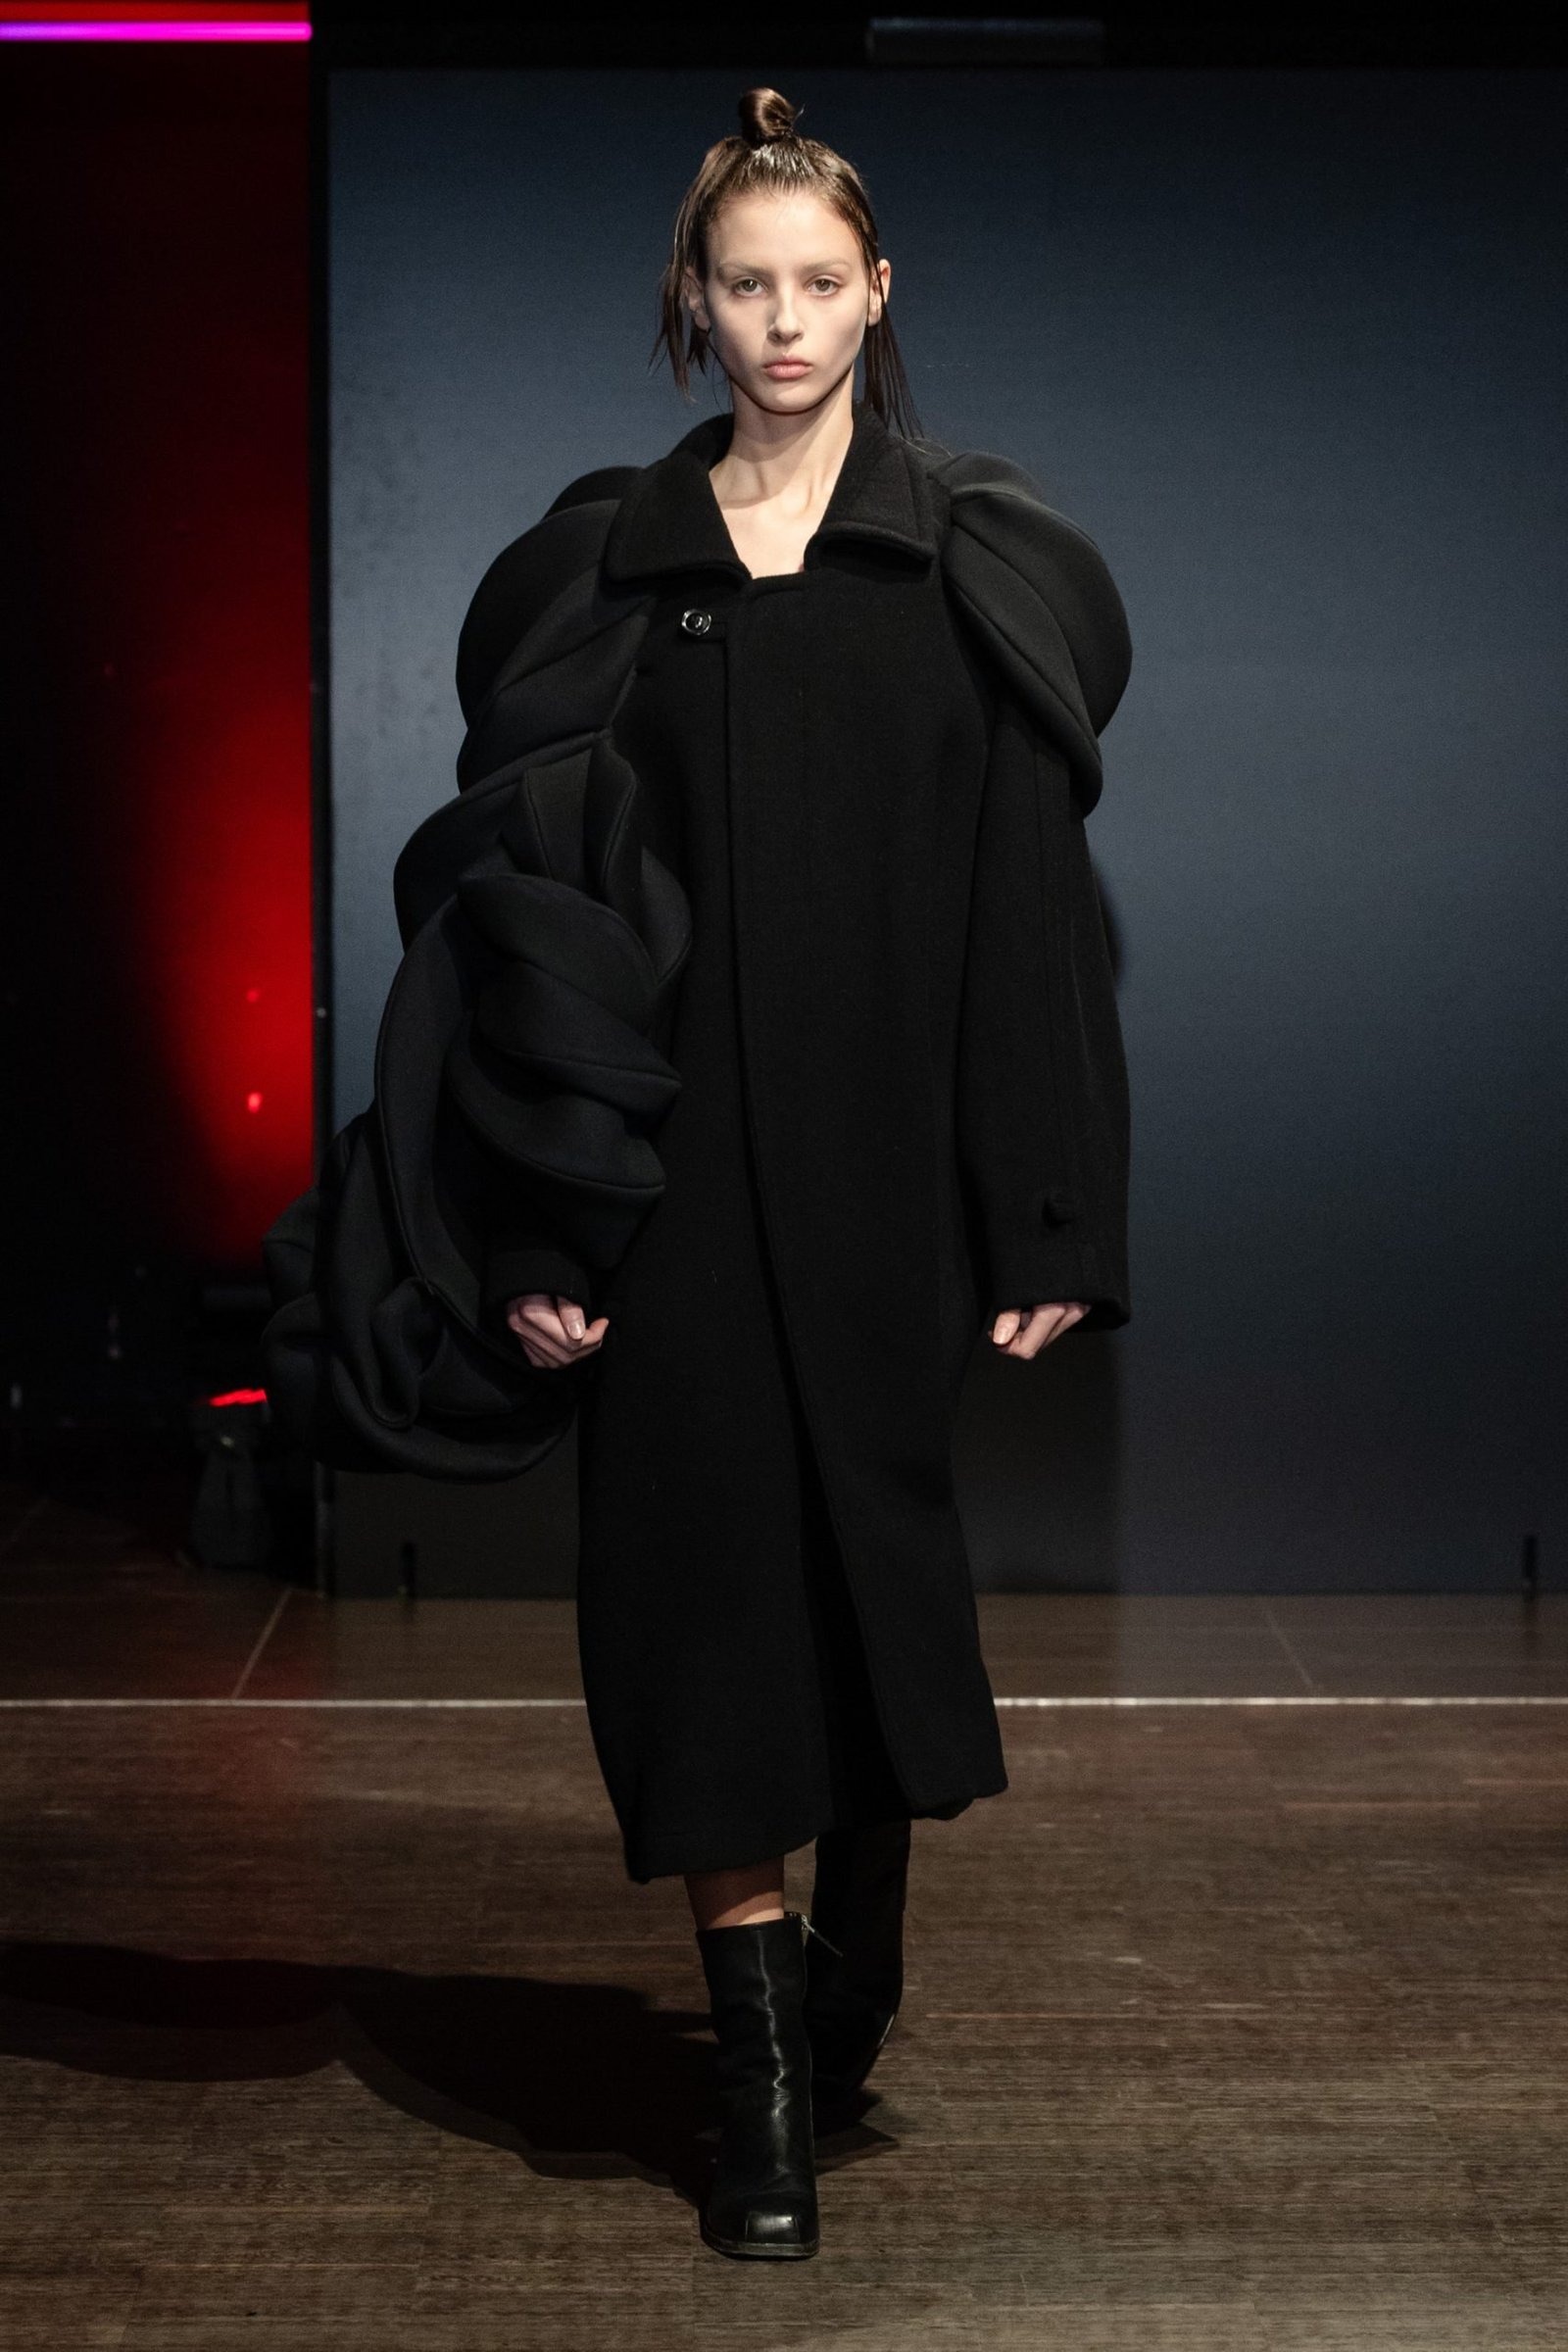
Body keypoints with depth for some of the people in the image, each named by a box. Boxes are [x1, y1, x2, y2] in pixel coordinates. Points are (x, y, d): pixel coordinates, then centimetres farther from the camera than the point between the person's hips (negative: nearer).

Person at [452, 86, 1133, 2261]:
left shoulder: (981, 566, 2)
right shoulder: (605, 566, 5)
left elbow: (1035, 906, -2)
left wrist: (1048, 1222, -8)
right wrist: (535, 1226, -4)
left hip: (894, 1159, -1)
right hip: (683, 1165, 1)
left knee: (886, 1556, 7)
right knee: (707, 1573, 1)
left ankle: (862, 1945, 33)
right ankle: (766, 2059, 10)